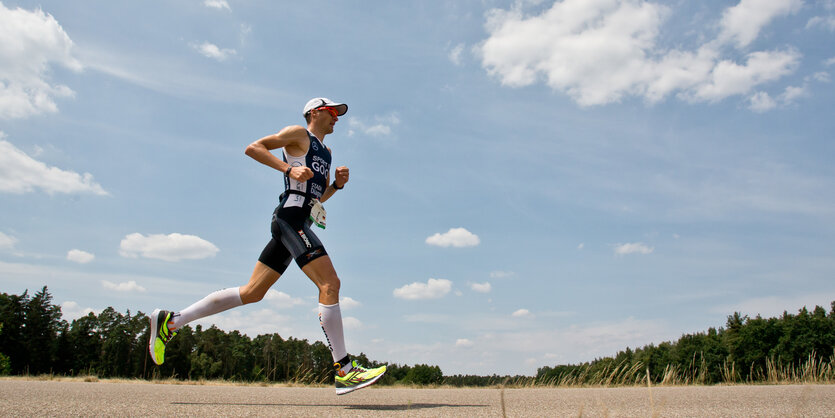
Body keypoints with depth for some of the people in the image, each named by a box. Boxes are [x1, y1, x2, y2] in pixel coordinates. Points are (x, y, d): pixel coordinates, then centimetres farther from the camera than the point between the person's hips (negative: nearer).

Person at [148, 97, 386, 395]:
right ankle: (344, 370, -17)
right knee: (330, 284, -17)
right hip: (290, 217, -9)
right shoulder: (298, 134, 5)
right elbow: (253, 148, -2)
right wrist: (288, 168, -13)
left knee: (252, 292, 7)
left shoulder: (325, 152, 29)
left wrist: (337, 184, 12)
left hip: (298, 223, 10)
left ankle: (170, 321, 14)